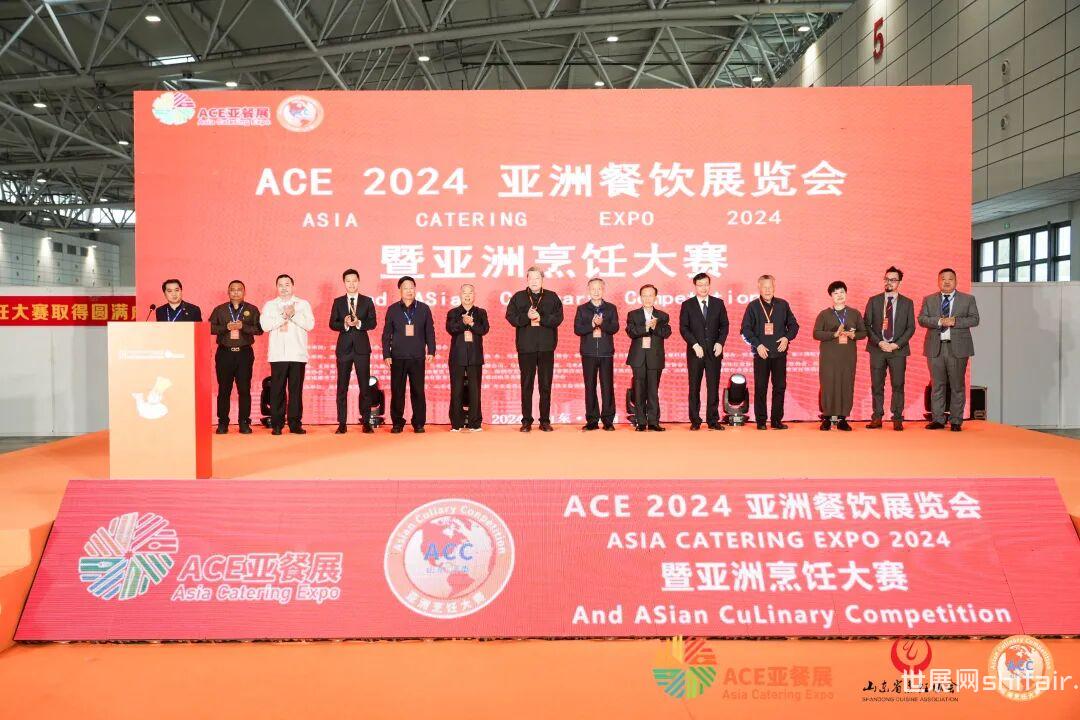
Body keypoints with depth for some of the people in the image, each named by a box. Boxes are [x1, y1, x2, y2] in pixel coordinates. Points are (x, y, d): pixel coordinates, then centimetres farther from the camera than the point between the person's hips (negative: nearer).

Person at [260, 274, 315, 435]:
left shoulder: (303, 304, 12)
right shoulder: (270, 305, 14)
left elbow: (310, 325, -1)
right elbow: (265, 325, -3)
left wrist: (293, 315, -10)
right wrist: (284, 315, -9)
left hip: (298, 354, 0)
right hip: (278, 354, 0)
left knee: (296, 389, -1)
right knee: (277, 390, -2)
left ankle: (295, 423, 4)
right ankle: (277, 424, 3)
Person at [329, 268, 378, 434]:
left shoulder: (367, 301, 7)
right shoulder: (338, 302, 9)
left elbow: (373, 322, -1)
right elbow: (332, 324, 3)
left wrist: (359, 323, -18)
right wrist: (345, 324, -16)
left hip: (362, 347, -1)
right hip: (344, 348, 1)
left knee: (364, 386, -1)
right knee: (342, 387, 2)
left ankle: (366, 422, 6)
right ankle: (342, 423, 6)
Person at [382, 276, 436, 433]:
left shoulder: (424, 309, 7)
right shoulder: (392, 309, 7)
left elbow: (430, 332, 8)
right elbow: (386, 334, 7)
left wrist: (431, 351, -1)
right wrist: (386, 354, 0)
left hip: (418, 357, 0)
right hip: (398, 357, 0)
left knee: (418, 391, 0)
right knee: (397, 391, 2)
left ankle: (419, 423, 7)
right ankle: (397, 423, 11)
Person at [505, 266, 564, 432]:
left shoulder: (552, 297, 8)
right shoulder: (518, 297, 8)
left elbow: (558, 318, -2)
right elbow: (510, 316, -2)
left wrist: (540, 318, -14)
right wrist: (527, 317, -16)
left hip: (546, 347, 0)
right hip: (526, 347, 0)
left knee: (546, 385, 3)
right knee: (526, 385, 3)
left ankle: (545, 420, 10)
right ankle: (526, 421, 8)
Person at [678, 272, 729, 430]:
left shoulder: (718, 303, 9)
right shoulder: (687, 305, 3)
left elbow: (724, 325, 9)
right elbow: (683, 328, -2)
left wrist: (720, 343, -5)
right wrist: (695, 345, -11)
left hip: (714, 351, 1)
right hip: (695, 351, -1)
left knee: (713, 386, 1)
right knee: (694, 387, 1)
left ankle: (713, 420, 7)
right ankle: (695, 421, 7)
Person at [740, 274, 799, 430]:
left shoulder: (783, 305, 8)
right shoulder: (753, 306, 1)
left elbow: (793, 325, 13)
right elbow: (745, 329, -2)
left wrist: (787, 338, -5)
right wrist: (757, 345, -11)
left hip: (780, 353, 2)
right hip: (761, 353, -2)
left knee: (780, 387, 3)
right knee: (760, 388, 1)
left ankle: (777, 420, 11)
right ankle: (761, 421, 7)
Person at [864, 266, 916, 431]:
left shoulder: (907, 303, 6)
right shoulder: (874, 301, 7)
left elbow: (911, 328, 3)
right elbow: (867, 325, 3)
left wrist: (896, 344, -10)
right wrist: (879, 342, -9)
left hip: (898, 350, 0)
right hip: (877, 349, 1)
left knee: (898, 385, 1)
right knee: (877, 385, 2)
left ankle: (897, 419, 7)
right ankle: (877, 418, 8)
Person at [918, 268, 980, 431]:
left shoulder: (968, 299, 9)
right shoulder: (929, 300, 11)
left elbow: (974, 319, 0)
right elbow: (921, 319, 0)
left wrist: (955, 321, -15)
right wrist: (939, 321, -15)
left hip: (958, 347, -1)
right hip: (936, 348, 1)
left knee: (957, 386, 1)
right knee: (937, 385, 4)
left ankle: (956, 421, 6)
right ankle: (938, 420, 10)